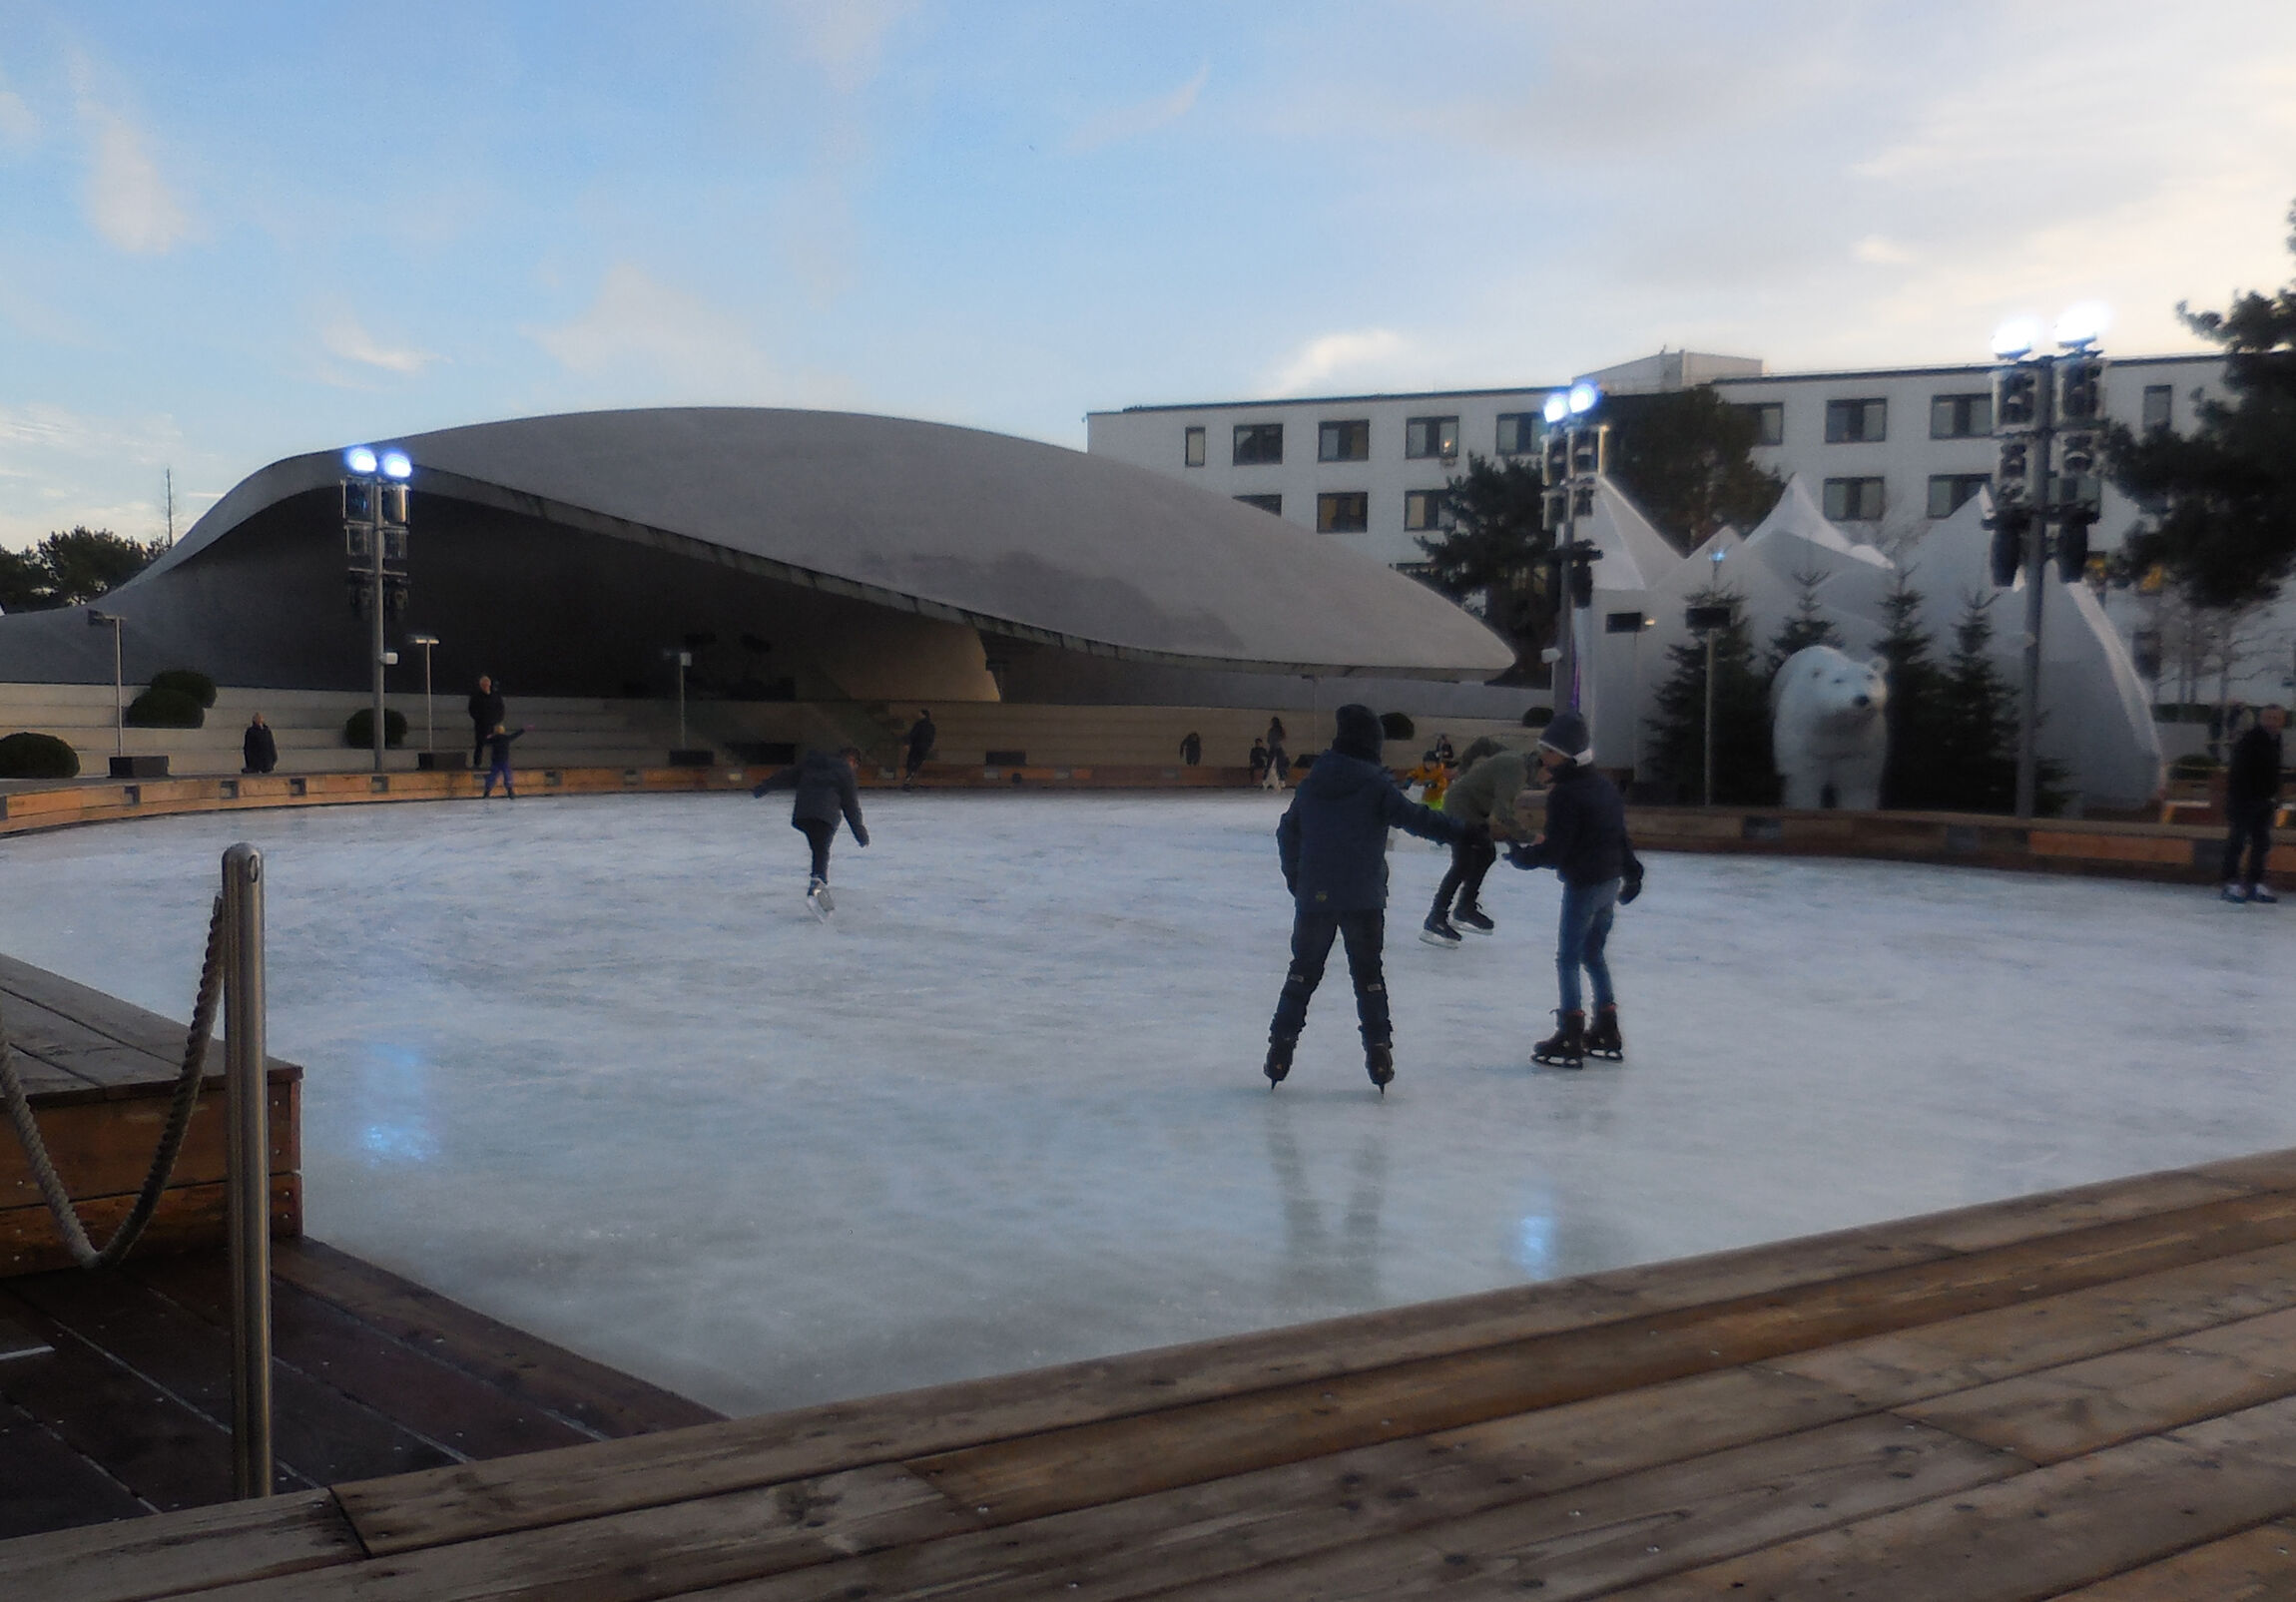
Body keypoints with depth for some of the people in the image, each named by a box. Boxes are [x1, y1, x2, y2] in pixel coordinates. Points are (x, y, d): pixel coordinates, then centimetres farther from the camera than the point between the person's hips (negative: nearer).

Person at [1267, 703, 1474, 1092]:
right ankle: (1378, 1051, 7)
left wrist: (1295, 880, 25)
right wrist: (1463, 831, -9)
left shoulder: (1312, 781, 6)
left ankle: (1281, 1045, 10)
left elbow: (1288, 832, 14)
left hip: (1314, 897, 2)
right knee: (1367, 973, 10)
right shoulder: (1375, 783, -7)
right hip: (1363, 899, -2)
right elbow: (1413, 817, -14)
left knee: (1303, 970, 13)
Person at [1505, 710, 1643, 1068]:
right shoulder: (1604, 786, 9)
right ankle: (1607, 1033, 23)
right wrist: (1631, 872, 26)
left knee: (1568, 957, -2)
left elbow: (1556, 851, -21)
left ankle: (1571, 1039, -3)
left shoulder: (1565, 795, -19)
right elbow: (1620, 834, 17)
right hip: (1610, 880, 9)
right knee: (1593, 953, 18)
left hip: (1583, 885, -9)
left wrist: (1524, 855, -6)